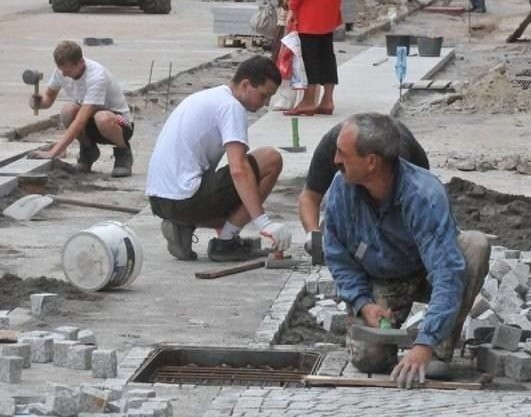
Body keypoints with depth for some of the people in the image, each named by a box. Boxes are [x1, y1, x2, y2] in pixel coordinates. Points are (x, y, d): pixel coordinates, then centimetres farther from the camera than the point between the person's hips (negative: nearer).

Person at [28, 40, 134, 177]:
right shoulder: (62, 70, -10)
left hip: (119, 122, -5)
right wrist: (39, 102, -20)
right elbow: (49, 97, 7)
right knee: (68, 111, -28)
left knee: (103, 119, -41)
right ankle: (88, 150, 0)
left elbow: (80, 121, -36)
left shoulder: (97, 77, -31)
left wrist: (53, 152, -41)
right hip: (90, 128, 5)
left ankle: (123, 153, -8)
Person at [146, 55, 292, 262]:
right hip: (185, 198, -10)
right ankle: (225, 241, -4)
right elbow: (238, 170, -22)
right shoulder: (231, 106, -9)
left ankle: (183, 226, 9)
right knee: (271, 160, -7)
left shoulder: (206, 98, 22)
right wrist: (264, 222, -27)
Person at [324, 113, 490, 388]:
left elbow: (448, 274, -41)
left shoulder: (424, 196, -35)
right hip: (381, 281, 2)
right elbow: (337, 257, -4)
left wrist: (424, 345, -48)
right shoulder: (342, 188, -20)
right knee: (367, 357, -23)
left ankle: (442, 350, -23)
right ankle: (390, 324, 15)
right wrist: (363, 304, -20)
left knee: (475, 245, -34)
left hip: (428, 274, -2)